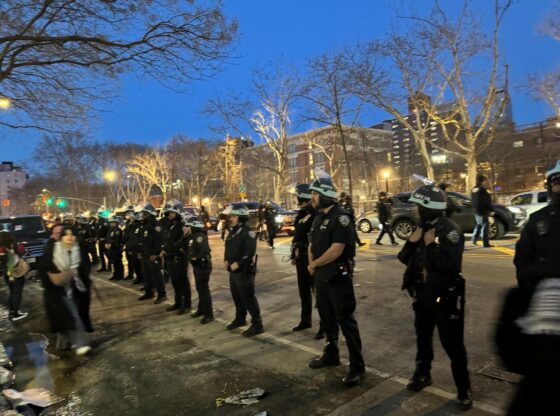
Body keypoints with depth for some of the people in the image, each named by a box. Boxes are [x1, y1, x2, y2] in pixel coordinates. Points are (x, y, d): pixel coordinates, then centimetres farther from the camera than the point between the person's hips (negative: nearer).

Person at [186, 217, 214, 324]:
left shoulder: (200, 237, -19)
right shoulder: (193, 237, 12)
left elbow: (205, 250, -32)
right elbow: (190, 250, 19)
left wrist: (196, 258, -22)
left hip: (203, 266, -10)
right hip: (197, 266, 10)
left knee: (204, 289, -6)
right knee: (199, 288, 19)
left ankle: (209, 314, 1)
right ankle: (201, 309, 32)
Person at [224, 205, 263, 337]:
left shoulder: (248, 231, -16)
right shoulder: (233, 231, 12)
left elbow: (250, 251, -24)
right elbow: (228, 248, 20)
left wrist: (238, 263, -23)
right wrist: (226, 260, 4)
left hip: (244, 271, -9)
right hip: (233, 270, 9)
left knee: (248, 297, -5)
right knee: (236, 296, 20)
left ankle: (257, 325, 5)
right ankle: (240, 319, 37)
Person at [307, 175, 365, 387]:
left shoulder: (340, 217, -17)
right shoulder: (319, 217, 10)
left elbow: (336, 250, -24)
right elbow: (312, 245, 14)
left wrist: (314, 264, -12)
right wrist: (312, 265, -4)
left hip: (338, 276, -9)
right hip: (321, 276, 9)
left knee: (346, 321, -2)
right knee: (327, 318, 20)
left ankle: (357, 367, 9)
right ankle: (331, 354, 37)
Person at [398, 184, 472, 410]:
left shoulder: (450, 230, -18)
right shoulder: (421, 227, 4)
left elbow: (450, 265, -29)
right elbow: (404, 258, 4)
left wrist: (431, 245, -24)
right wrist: (412, 242, -13)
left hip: (445, 296, -7)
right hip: (422, 294, 7)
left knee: (452, 344, 3)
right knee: (423, 337, 21)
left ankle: (463, 390, 21)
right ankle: (422, 374, 42)